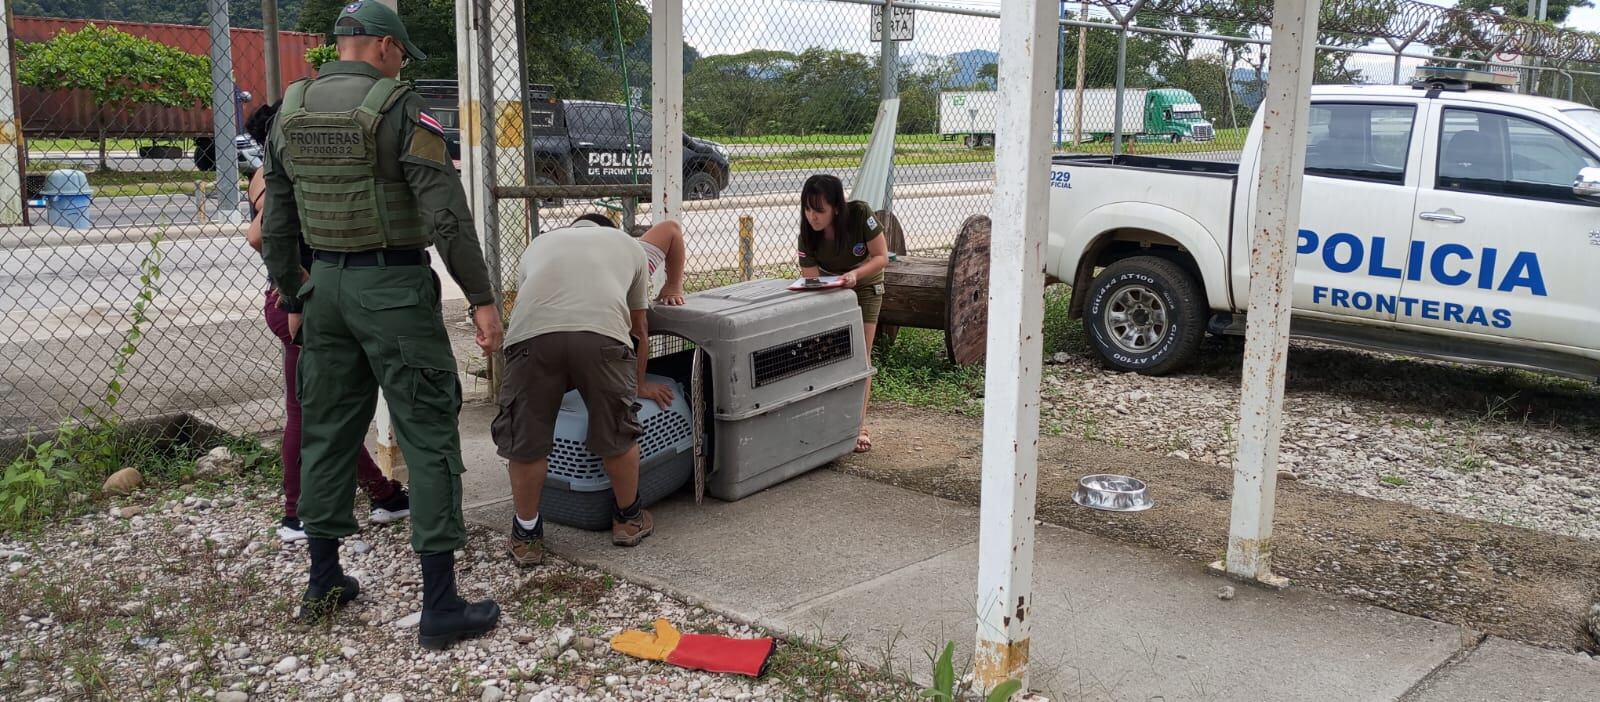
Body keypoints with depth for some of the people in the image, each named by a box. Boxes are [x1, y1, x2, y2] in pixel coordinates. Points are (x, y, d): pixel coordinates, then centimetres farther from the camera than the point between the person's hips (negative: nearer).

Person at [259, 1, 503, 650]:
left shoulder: (290, 113, 9)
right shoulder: (399, 109, -11)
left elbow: (276, 223, 13)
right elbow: (445, 214, -17)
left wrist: (293, 299, 22)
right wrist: (481, 298, -14)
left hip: (324, 283, 7)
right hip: (393, 287, -6)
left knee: (327, 431, 16)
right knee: (428, 438, -3)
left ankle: (323, 583, 26)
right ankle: (440, 607, -2)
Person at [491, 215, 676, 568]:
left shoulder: (539, 244, 40)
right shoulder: (628, 244, 37)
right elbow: (639, 328, 41)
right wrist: (638, 385, 56)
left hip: (531, 334, 1)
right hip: (602, 334, -1)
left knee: (524, 440, 16)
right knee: (617, 435, 19)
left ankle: (527, 536, 30)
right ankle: (628, 518, 38)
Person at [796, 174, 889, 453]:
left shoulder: (860, 215, -32)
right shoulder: (808, 237, -27)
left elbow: (881, 257, -23)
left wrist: (854, 275, -39)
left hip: (865, 285, -1)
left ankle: (860, 425, 3)